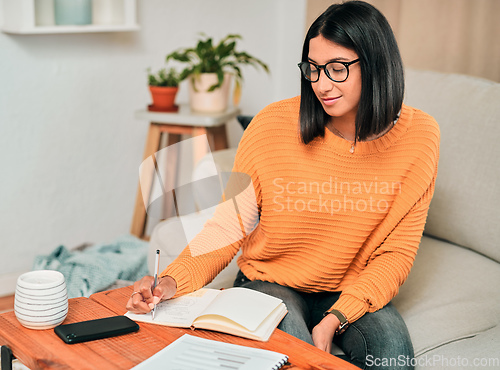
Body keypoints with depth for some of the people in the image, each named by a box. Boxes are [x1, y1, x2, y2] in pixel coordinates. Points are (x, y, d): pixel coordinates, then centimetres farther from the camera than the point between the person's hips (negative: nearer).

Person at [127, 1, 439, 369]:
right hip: (270, 282, -1)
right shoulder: (275, 125, -15)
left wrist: (335, 320, -21)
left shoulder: (418, 135, -11)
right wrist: (172, 282, -26)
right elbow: (228, 225, -9)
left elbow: (396, 252, -8)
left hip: (354, 292, 2)